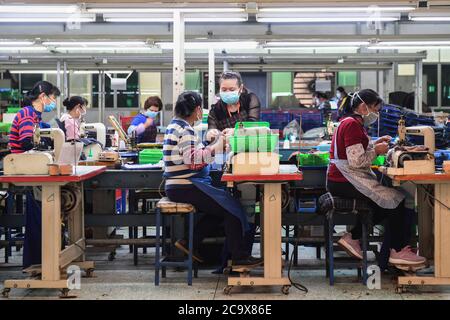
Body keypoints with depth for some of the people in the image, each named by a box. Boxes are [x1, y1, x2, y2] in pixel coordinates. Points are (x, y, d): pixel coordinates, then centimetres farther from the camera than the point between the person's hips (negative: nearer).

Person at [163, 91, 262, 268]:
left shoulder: (175, 125, 14)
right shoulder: (185, 130, -16)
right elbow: (194, 160, -25)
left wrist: (214, 143, 16)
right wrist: (218, 146, -18)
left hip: (178, 186, 10)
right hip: (185, 187, -10)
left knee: (219, 207, 17)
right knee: (231, 207, -6)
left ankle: (190, 243, 15)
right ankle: (239, 257, -2)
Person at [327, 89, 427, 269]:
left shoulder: (350, 123, 16)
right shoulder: (352, 125, -17)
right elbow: (356, 161, -23)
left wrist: (374, 145, 7)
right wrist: (376, 151, -9)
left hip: (340, 181, 11)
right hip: (343, 183, -11)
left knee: (386, 202, 12)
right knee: (396, 200, -9)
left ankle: (352, 237, 12)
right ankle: (397, 251, -1)